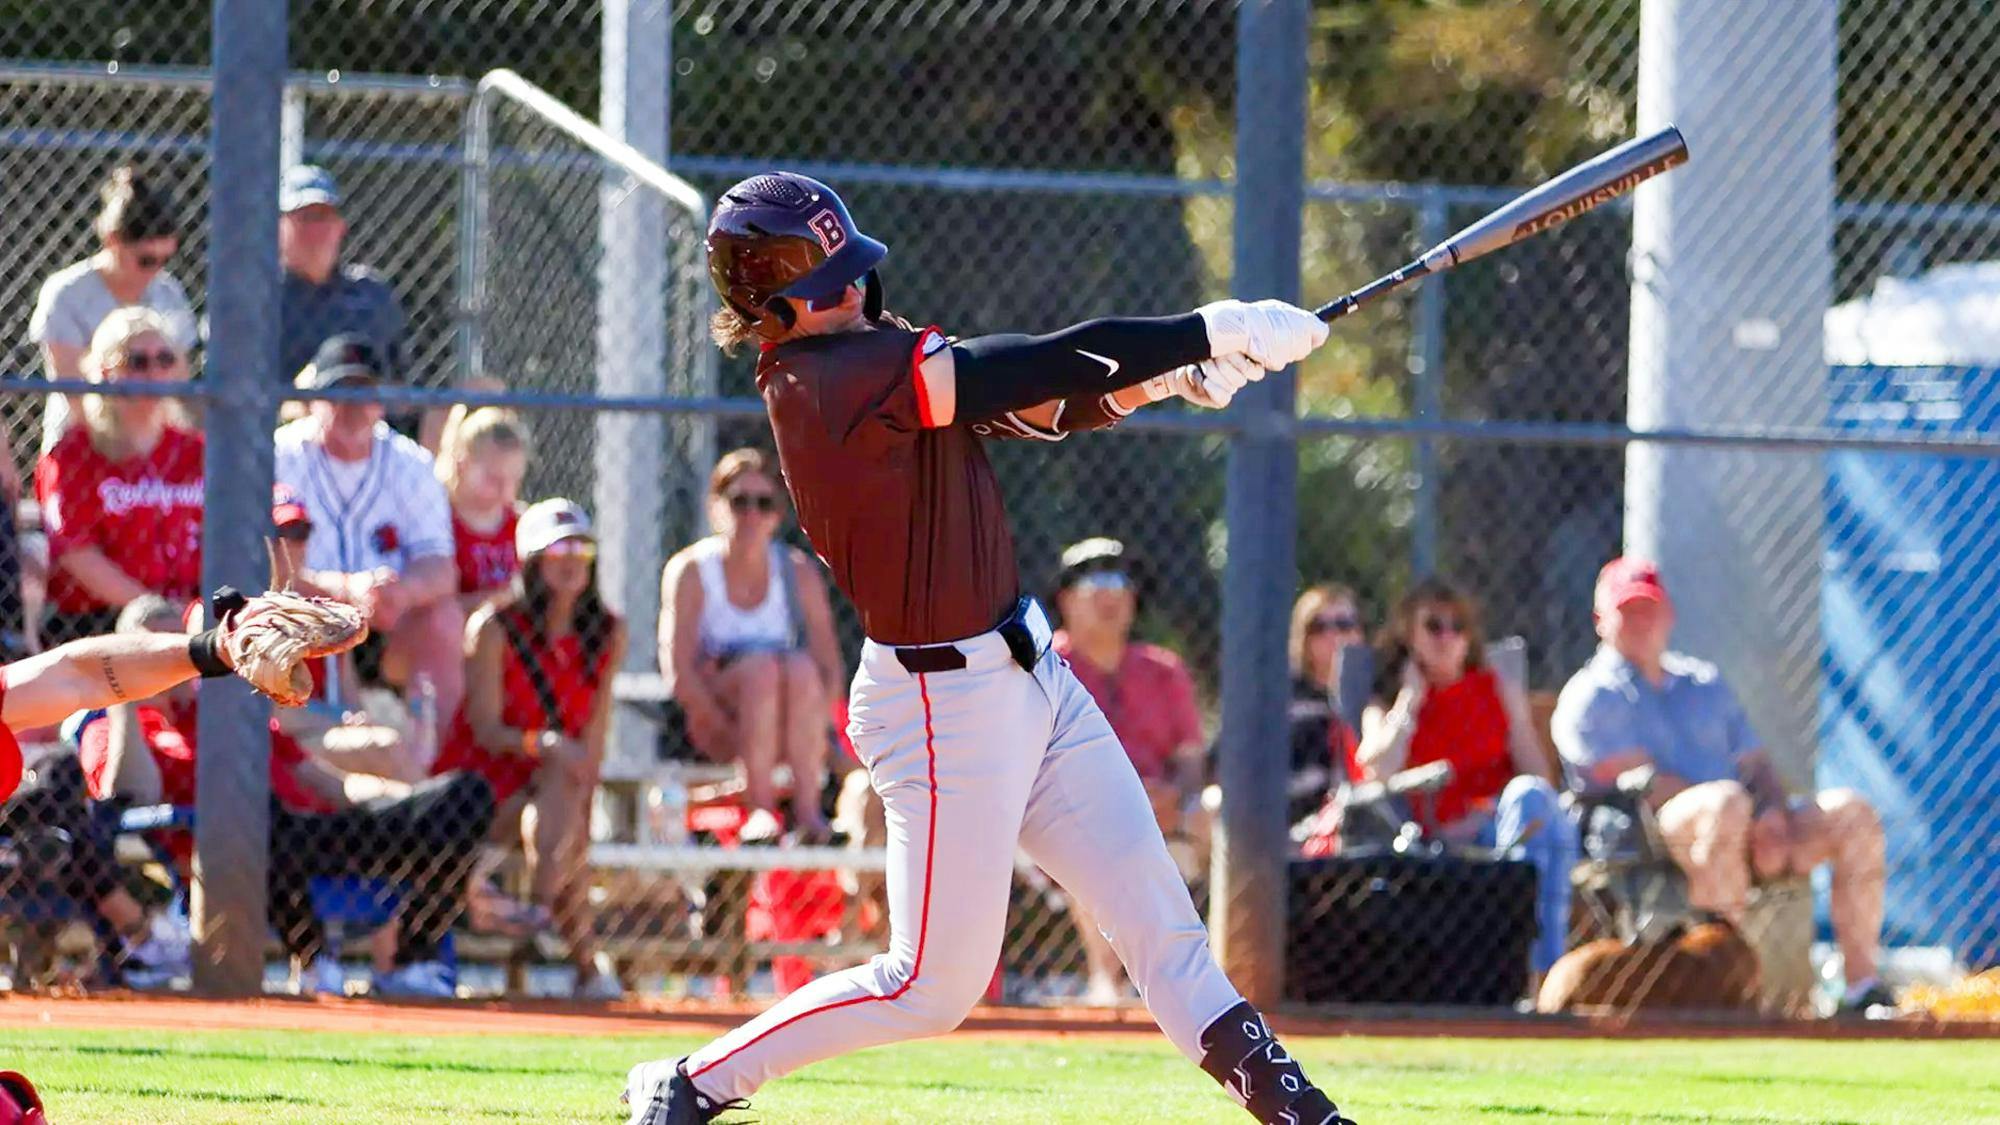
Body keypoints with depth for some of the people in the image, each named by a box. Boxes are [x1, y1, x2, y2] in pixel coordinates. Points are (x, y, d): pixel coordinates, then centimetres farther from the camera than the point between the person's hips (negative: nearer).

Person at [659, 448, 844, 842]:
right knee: (762, 665, -32)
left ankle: (808, 808, -39)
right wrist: (730, 730, -21)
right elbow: (678, 670, -9)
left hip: (785, 733, 2)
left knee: (801, 667, -30)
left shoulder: (798, 571, 8)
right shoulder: (691, 570, 1)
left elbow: (831, 669, 2)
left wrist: (809, 724, -17)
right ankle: (759, 809, -41)